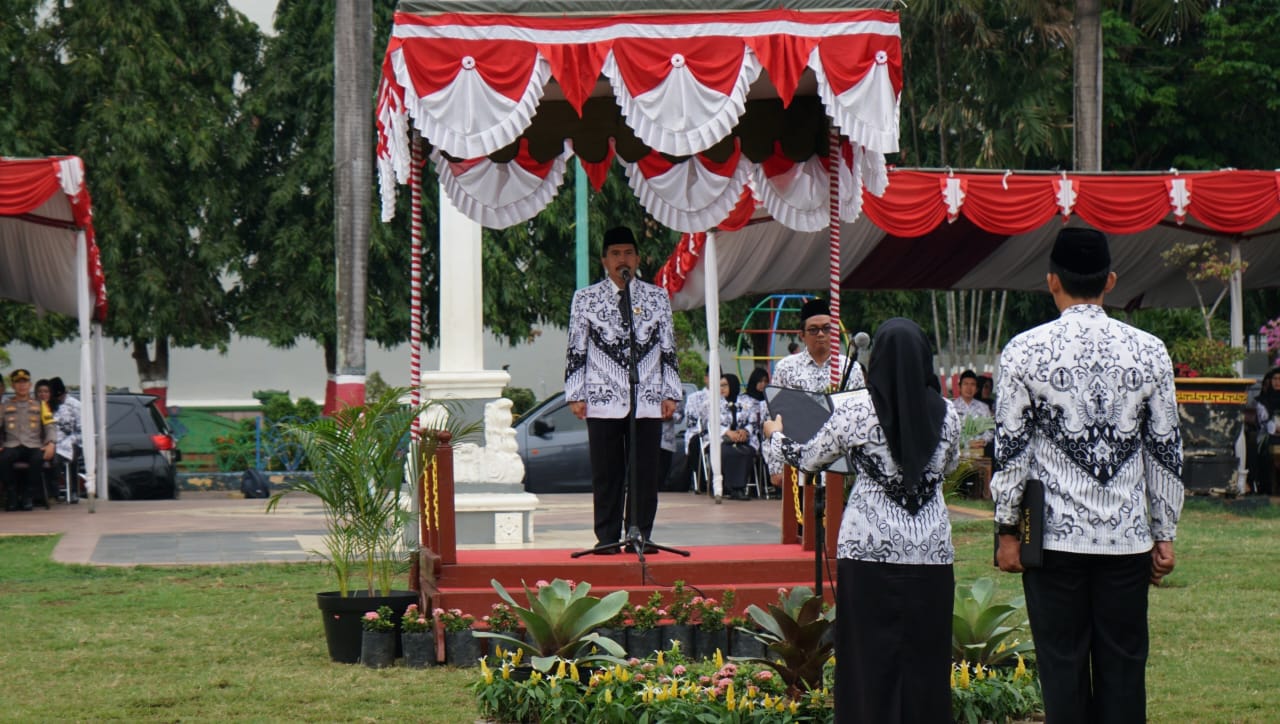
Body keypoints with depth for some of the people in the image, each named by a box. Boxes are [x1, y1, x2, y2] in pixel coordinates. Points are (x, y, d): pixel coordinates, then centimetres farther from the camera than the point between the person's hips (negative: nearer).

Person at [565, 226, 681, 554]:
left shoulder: (657, 297, 11)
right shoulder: (585, 299, 7)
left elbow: (668, 350, 13)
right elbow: (576, 351, 6)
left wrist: (670, 393, 7)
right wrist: (576, 395, 0)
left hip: (648, 400, 1)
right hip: (603, 401, -1)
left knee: (645, 471, 1)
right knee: (606, 472, 1)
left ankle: (640, 535, 8)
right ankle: (607, 537, 7)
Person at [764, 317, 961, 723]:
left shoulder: (857, 412, -7)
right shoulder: (946, 414, 1)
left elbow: (809, 459, 7)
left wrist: (775, 437, 27)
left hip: (871, 551, -2)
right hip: (932, 552, 2)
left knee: (871, 658, 3)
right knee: (925, 658, 7)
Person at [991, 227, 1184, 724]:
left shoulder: (1025, 352, -4)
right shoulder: (1149, 352, 2)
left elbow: (1010, 450, -4)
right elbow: (1167, 451, 5)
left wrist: (1006, 531, 4)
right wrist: (1164, 535, 12)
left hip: (1056, 535, -1)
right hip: (1127, 537, 2)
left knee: (1063, 669, 4)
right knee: (1123, 669, 6)